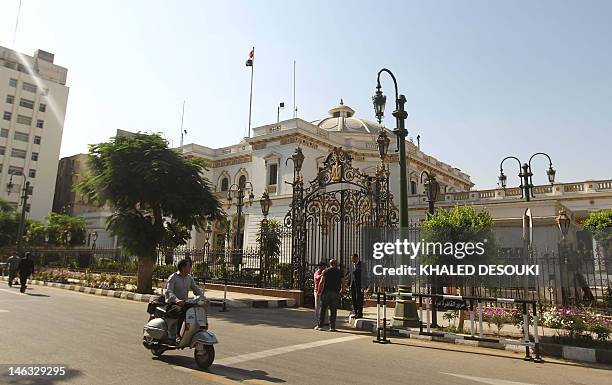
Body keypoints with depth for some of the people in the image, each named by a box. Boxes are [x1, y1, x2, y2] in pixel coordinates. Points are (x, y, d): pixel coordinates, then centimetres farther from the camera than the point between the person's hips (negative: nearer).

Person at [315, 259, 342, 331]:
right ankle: (332, 327, 5)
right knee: (333, 310, 5)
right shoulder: (339, 272, 7)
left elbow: (322, 282, -5)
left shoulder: (326, 271, 2)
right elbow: (342, 283, 3)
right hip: (335, 293, 1)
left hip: (326, 292, -1)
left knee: (322, 309, 6)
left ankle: (320, 326, 6)